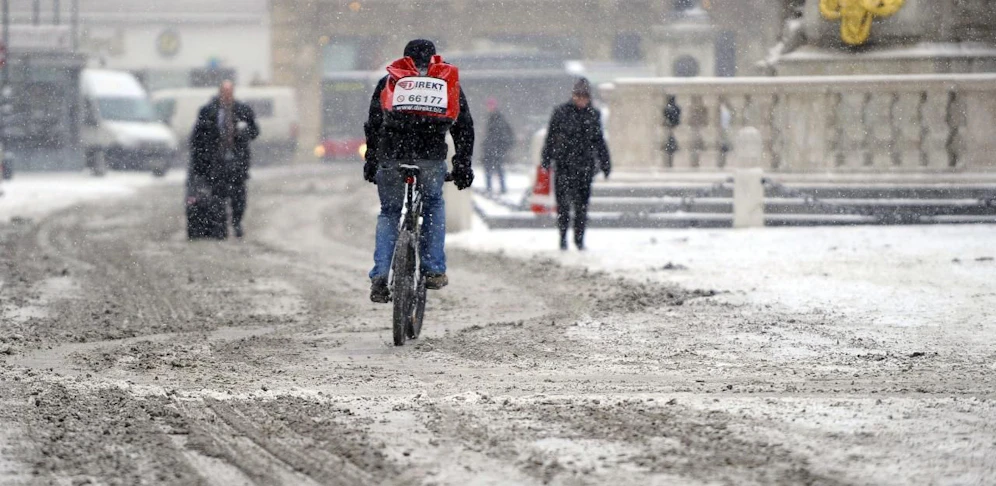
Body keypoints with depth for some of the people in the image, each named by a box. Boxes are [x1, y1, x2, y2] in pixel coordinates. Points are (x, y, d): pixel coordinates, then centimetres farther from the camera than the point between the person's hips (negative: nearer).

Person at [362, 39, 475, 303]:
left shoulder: (388, 81, 20)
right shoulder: (449, 81, 20)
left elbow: (373, 125, 21)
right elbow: (464, 126, 20)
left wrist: (370, 162, 29)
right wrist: (463, 164, 25)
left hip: (391, 155, 0)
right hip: (432, 157, 0)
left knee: (389, 212, 16)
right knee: (433, 206, 25)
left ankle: (380, 277, 1)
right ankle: (434, 270, 17)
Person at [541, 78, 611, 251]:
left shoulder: (593, 115, 8)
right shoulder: (561, 112, 0)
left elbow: (599, 141, 15)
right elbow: (550, 137, 2)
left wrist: (605, 164, 14)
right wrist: (546, 160, -3)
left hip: (585, 165, 2)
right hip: (564, 163, -2)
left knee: (582, 204, 2)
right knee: (563, 200, -2)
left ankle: (579, 237, 12)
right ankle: (563, 238, 8)